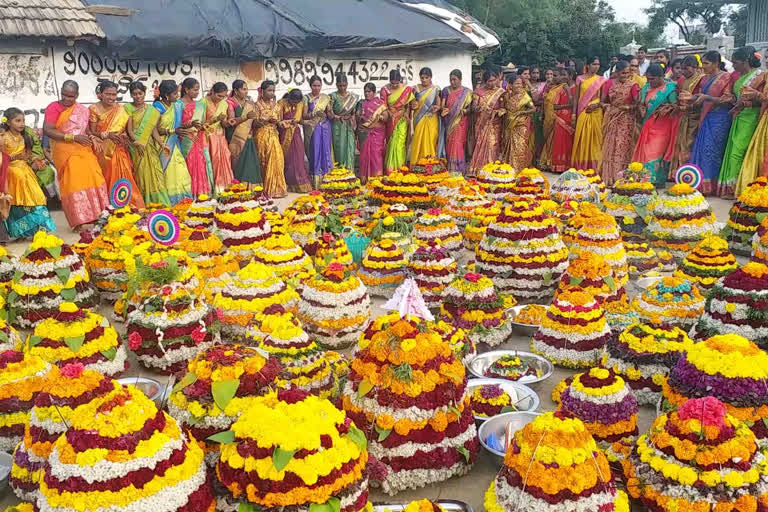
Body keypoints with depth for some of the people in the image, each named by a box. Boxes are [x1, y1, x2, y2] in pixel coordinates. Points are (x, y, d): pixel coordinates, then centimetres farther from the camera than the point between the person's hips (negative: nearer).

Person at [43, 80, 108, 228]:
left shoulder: (83, 110, 12)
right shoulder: (54, 107, -4)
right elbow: (47, 130, -14)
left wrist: (93, 138, 2)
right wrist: (73, 137, -19)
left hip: (84, 151, 5)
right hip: (66, 153, -5)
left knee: (93, 181, -2)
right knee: (73, 185, -8)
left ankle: (98, 216, 7)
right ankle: (80, 221, -4)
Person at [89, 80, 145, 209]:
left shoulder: (121, 109, 6)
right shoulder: (94, 109, -2)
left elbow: (124, 129, 9)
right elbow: (92, 132, -5)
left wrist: (124, 136, -14)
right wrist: (107, 134, -22)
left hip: (118, 150, 2)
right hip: (102, 150, -2)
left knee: (122, 176, -6)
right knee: (107, 179, -4)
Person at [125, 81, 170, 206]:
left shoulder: (152, 110, 10)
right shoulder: (128, 108, 0)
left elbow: (153, 129, 7)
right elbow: (129, 130, -7)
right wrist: (138, 143, -21)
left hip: (149, 146, 3)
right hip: (135, 147, -3)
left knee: (154, 172, -4)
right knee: (140, 174, -4)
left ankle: (158, 201, -1)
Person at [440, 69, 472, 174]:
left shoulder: (467, 92, 2)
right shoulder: (446, 90, 8)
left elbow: (470, 107, 1)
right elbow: (443, 104, 0)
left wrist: (465, 111, -21)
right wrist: (443, 110, -22)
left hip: (460, 123, -3)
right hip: (448, 123, 3)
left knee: (457, 145, -9)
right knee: (449, 145, 3)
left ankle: (458, 170, -4)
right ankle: (449, 169, 9)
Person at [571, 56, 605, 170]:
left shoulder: (601, 80, 6)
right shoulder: (580, 79, 5)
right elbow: (576, 97, 5)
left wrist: (597, 104, -14)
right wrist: (574, 113, -1)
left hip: (596, 112, 0)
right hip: (582, 112, 0)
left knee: (595, 138, 1)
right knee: (582, 138, 0)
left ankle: (594, 167, 7)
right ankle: (580, 167, 8)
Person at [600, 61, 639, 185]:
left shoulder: (632, 85, -2)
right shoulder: (609, 84, 5)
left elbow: (637, 103, -4)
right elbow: (603, 101, 9)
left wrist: (628, 107, -21)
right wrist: (608, 106, -11)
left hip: (626, 121, -2)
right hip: (611, 119, 3)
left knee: (623, 148, -5)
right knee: (610, 147, 4)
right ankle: (608, 177, 10)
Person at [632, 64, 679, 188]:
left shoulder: (669, 88, -9)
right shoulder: (646, 88, 11)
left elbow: (675, 106, -11)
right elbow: (642, 104, 19)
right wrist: (643, 111, 2)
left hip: (662, 126, -6)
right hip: (649, 125, 6)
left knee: (658, 152, -7)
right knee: (647, 152, 5)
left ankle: (659, 181, 0)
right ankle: (648, 180, 11)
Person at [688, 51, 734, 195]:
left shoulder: (725, 77, -6)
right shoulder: (705, 79, 15)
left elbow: (727, 101, -11)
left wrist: (706, 98, -19)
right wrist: (696, 100, 4)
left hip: (719, 119, -7)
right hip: (705, 118, 7)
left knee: (710, 150, -8)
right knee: (700, 149, 3)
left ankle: (709, 186, -3)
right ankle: (700, 184, 8)